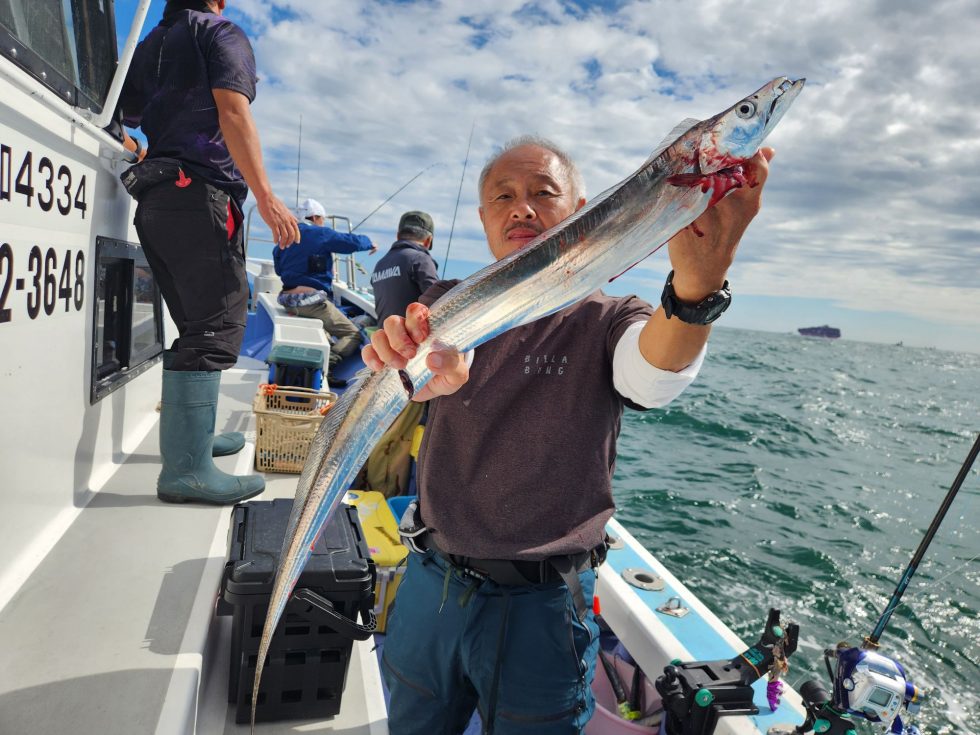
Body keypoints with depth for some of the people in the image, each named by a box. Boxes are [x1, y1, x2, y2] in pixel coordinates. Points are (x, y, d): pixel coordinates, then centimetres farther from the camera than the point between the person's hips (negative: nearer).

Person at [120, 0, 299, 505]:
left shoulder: (149, 46, 26)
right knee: (215, 328, -13)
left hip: (153, 199, 9)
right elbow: (232, 112, -13)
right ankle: (186, 468, -17)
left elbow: (128, 117, 29)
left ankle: (192, 435, 24)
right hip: (200, 195, -8)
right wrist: (265, 196, -21)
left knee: (197, 325, 16)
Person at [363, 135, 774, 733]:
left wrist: (699, 281, -53)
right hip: (431, 582, 3)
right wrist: (428, 367, -46)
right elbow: (444, 366, -21)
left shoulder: (606, 321, -8)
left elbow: (654, 375, -31)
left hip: (541, 604, -3)